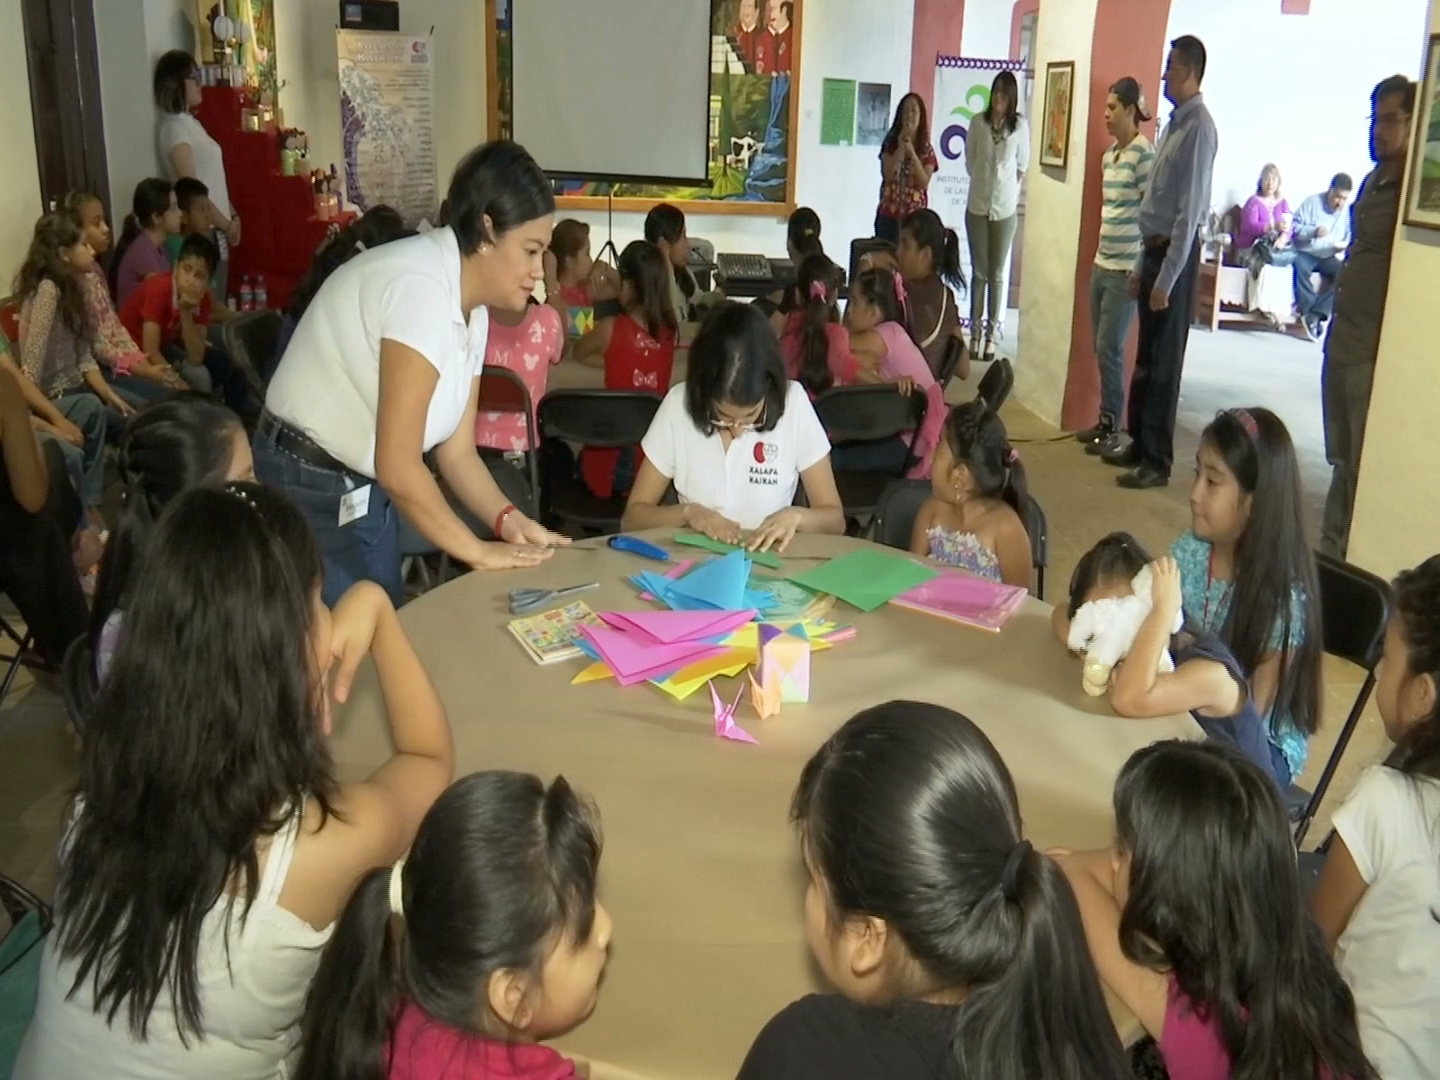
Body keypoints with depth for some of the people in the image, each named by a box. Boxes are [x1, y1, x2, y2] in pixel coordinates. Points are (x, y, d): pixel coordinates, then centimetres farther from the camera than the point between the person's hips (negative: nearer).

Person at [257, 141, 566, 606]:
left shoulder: (471, 307, 3)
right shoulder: (421, 288, -25)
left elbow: (456, 451, 5)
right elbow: (398, 466, -26)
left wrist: (507, 519, -11)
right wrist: (478, 551, -16)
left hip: (369, 494, 9)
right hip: (308, 500, -8)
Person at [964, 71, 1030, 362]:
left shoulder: (1020, 125, -6)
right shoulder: (978, 122, -4)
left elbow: (1023, 164, 5)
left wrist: (1007, 187, 9)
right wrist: (985, 181, 11)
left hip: (1005, 207, -1)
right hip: (977, 205, 1)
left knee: (997, 274, 5)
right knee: (979, 272, 7)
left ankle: (991, 333, 12)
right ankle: (975, 331, 14)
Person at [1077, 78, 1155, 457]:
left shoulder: (1143, 153, -12)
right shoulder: (1110, 153, 13)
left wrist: (1141, 267, -15)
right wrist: (1099, 256, 18)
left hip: (1126, 269, -8)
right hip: (1102, 265, 8)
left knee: (1109, 347, -6)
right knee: (1100, 347, 10)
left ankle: (1114, 429, 3)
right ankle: (1105, 421, 19)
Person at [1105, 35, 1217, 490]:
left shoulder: (1198, 127, -16)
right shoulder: (1174, 123, 13)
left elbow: (1190, 210, -20)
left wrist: (1167, 278, -21)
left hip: (1176, 253, -9)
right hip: (1154, 249, 9)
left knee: (1164, 360, -2)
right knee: (1145, 357, 15)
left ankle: (1157, 460, 6)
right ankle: (1139, 442, 26)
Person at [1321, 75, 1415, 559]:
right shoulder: (1375, 180, 14)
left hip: (1377, 353, -9)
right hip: (1343, 342, 9)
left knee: (1365, 467, -3)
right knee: (1342, 462, 17)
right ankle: (1330, 554, 28)